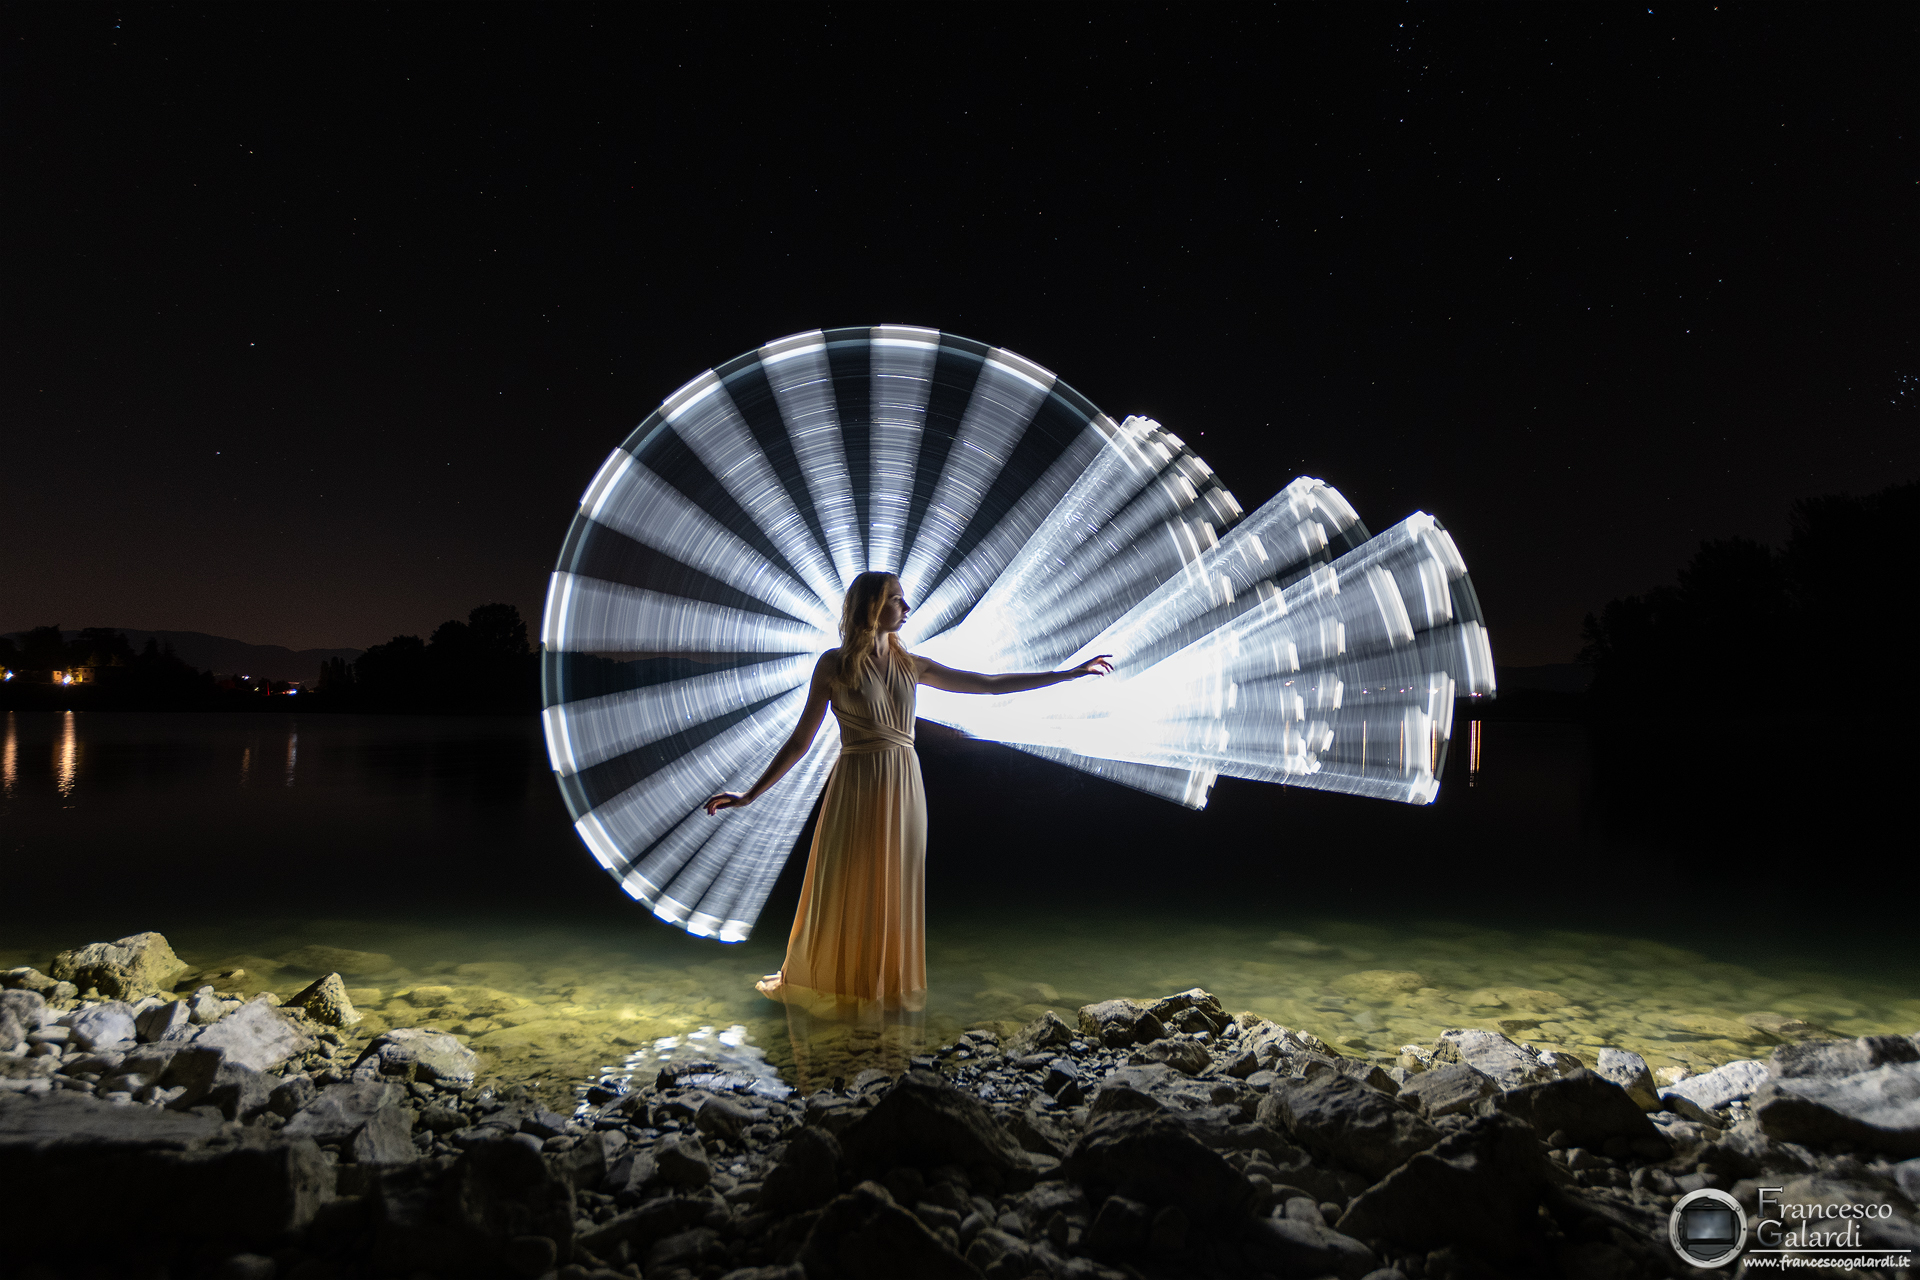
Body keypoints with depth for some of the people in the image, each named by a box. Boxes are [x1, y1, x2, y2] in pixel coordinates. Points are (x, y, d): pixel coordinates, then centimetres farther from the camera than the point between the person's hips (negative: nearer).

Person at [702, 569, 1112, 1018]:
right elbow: (800, 741, -2)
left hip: (904, 788, 4)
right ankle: (830, 983, 27)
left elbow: (992, 684, 8)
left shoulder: (911, 665, 6)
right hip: (857, 789, -4)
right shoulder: (834, 664, -4)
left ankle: (890, 985, 28)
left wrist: (1070, 673, 9)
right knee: (845, 891, 5)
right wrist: (750, 794, -5)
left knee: (896, 891, 10)